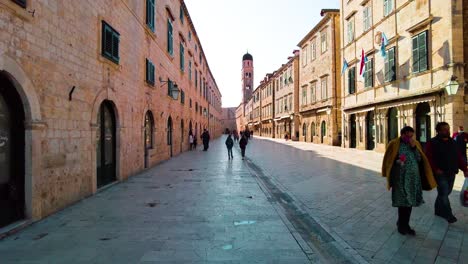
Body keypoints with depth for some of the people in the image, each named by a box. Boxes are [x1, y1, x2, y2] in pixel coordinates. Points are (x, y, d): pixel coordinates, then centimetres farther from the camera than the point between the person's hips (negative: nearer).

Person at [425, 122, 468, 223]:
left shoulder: (453, 142, 12)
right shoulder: (432, 143, -8)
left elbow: (459, 157, 12)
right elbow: (429, 158, -13)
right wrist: (435, 169, -20)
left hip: (452, 173, 7)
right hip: (441, 173, -6)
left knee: (445, 193, 14)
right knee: (444, 193, -7)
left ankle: (438, 210, 29)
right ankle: (448, 215, -1)